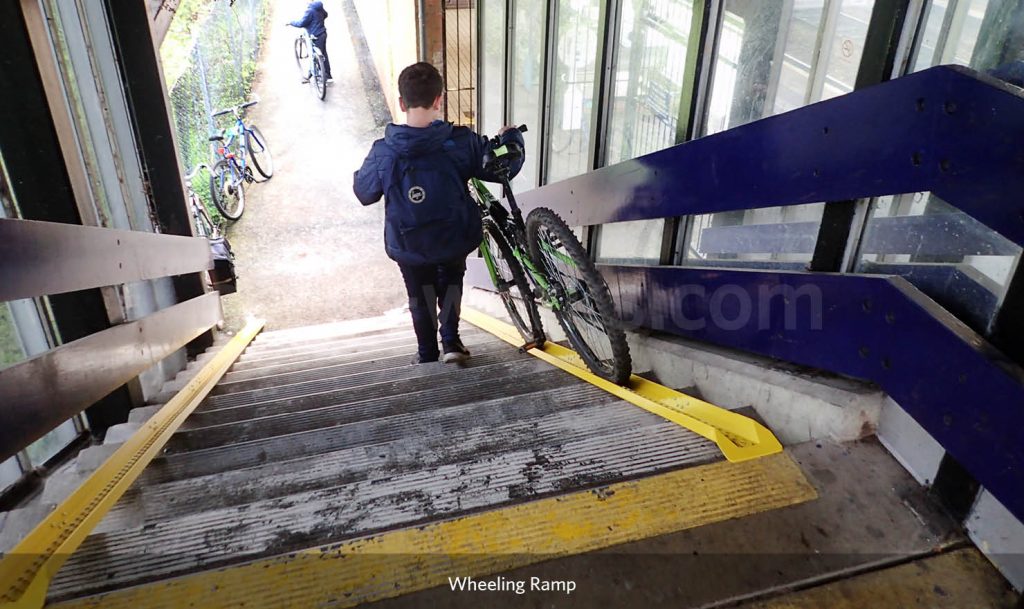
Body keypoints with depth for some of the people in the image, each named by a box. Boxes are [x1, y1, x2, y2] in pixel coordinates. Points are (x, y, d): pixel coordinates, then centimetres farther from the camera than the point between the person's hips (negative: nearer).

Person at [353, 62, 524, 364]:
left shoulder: (383, 152, -15)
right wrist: (510, 136, 13)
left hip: (408, 246, 0)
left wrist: (359, 174, 23)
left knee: (420, 296, 24)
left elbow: (364, 193, 1)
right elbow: (505, 166, -7)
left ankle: (427, 355, 32)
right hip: (455, 239, 0)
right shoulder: (461, 142, -17)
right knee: (451, 280, 30)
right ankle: (451, 341, 20)